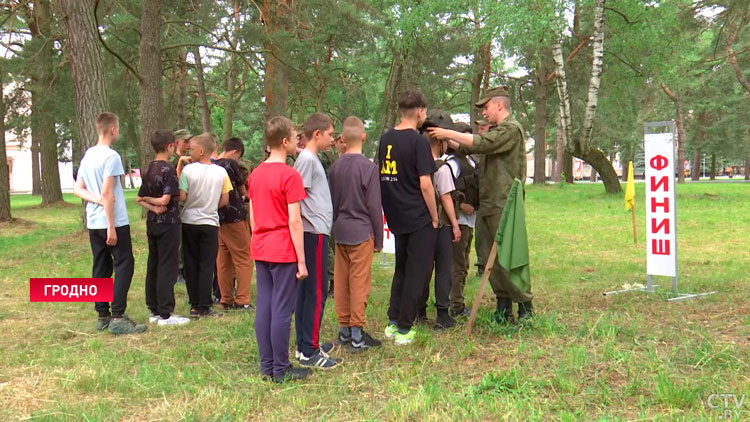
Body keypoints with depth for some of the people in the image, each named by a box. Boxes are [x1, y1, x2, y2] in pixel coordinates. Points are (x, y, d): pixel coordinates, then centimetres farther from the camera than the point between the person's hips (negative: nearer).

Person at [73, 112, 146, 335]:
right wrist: (111, 227, -17)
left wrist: (97, 200, -3)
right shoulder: (111, 156, -15)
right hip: (114, 222, -8)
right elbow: (107, 193, -19)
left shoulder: (87, 155, 11)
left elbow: (78, 189, 11)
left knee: (101, 268, 11)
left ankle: (103, 315, 16)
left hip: (93, 223, 8)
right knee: (124, 266, -4)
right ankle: (118, 318, -8)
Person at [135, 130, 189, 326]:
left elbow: (139, 198, 10)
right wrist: (155, 203, -2)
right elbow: (166, 200, -20)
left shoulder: (148, 170, 11)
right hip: (168, 222, -8)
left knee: (153, 266, 11)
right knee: (167, 267, -5)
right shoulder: (168, 170, -14)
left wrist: (152, 206, -5)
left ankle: (154, 310, 17)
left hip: (152, 222, 8)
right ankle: (165, 314, -3)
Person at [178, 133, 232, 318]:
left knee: (191, 264, 10)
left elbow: (181, 197, -10)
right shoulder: (221, 172, -2)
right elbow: (224, 201, 2)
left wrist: (178, 170, 1)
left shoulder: (188, 170, -9)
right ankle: (203, 307, 1)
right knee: (207, 265, 3)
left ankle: (195, 305, 13)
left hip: (189, 222, 0)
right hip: (210, 222, 0)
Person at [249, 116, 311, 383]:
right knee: (282, 310, -2)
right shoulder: (290, 176, -13)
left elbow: (252, 217, 13)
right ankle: (281, 370, 4)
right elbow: (294, 222, -15)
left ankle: (267, 366, 16)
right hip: (283, 252, -7)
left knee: (263, 307, 9)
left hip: (260, 250, 8)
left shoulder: (255, 174, 10)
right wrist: (301, 260, -11)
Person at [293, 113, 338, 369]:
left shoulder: (312, 159, 17)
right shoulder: (307, 159, -12)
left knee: (307, 290, 13)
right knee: (316, 292, -7)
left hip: (316, 232, 10)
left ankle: (306, 344, 21)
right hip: (314, 232, -10)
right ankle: (309, 351, -3)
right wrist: (312, 223, -15)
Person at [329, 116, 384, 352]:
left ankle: (344, 330, 18)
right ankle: (357, 335, 0)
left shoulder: (335, 167, 5)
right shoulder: (368, 167, -11)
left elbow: (331, 201, 12)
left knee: (341, 281, 10)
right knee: (360, 283, -2)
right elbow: (374, 206, -9)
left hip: (340, 231, 6)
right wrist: (378, 239, -2)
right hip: (361, 231, -6)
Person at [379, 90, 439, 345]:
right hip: (419, 219, -7)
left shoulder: (385, 139, 8)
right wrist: (434, 217, -8)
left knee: (401, 269, 19)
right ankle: (404, 329, 5)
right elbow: (425, 185, -17)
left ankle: (393, 322, 22)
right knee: (416, 273, 2)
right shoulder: (418, 142, -14)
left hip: (396, 217, 7)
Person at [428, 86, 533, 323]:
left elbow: (481, 144, -21)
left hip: (504, 205, -9)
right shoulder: (495, 131, 22)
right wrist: (447, 142, 4)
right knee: (489, 256, 9)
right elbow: (468, 148, 18)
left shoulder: (511, 129, -9)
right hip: (487, 204, 9)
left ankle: (525, 305, 5)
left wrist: (448, 134, -15)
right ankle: (504, 305, 16)